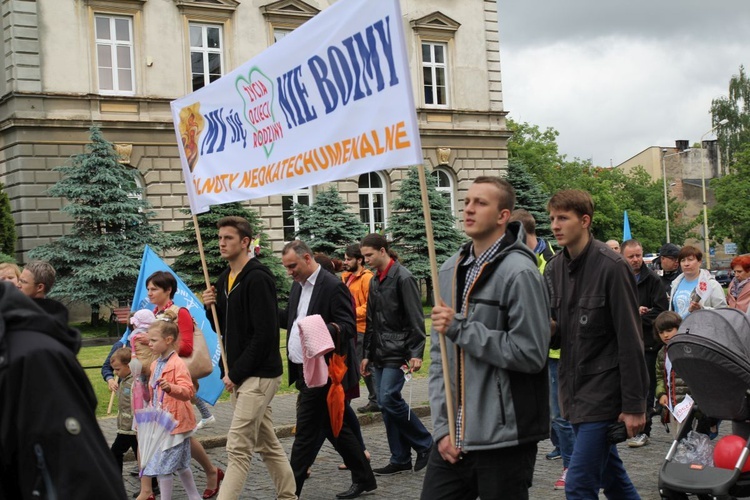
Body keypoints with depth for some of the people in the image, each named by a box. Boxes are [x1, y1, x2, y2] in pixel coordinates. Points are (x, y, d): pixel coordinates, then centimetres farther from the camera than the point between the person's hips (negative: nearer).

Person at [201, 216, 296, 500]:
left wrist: (236, 374, -17)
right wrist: (211, 307, -1)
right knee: (267, 444, 16)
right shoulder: (224, 279, 12)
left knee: (238, 447, -10)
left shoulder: (258, 279, -15)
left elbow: (264, 333, -20)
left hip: (259, 375, -9)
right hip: (240, 375, 9)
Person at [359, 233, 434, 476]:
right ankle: (400, 458, 14)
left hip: (397, 353, -8)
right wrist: (367, 354, 19)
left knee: (389, 399, -15)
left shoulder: (403, 278, -10)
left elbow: (416, 319, -13)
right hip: (379, 354, 8)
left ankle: (425, 444, 3)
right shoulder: (375, 281, 15)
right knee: (385, 404, 7)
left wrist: (416, 354, -19)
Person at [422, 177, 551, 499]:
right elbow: (439, 356, 11)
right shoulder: (450, 271, 10)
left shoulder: (519, 273, -11)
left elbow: (531, 354, -17)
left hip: (504, 440, -6)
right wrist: (442, 426, 3)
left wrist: (460, 328, -16)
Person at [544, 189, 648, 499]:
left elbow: (630, 340, -13)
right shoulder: (554, 269, 7)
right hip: (574, 390, 7)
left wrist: (634, 405, -14)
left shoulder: (611, 266, -13)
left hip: (604, 392, -7)